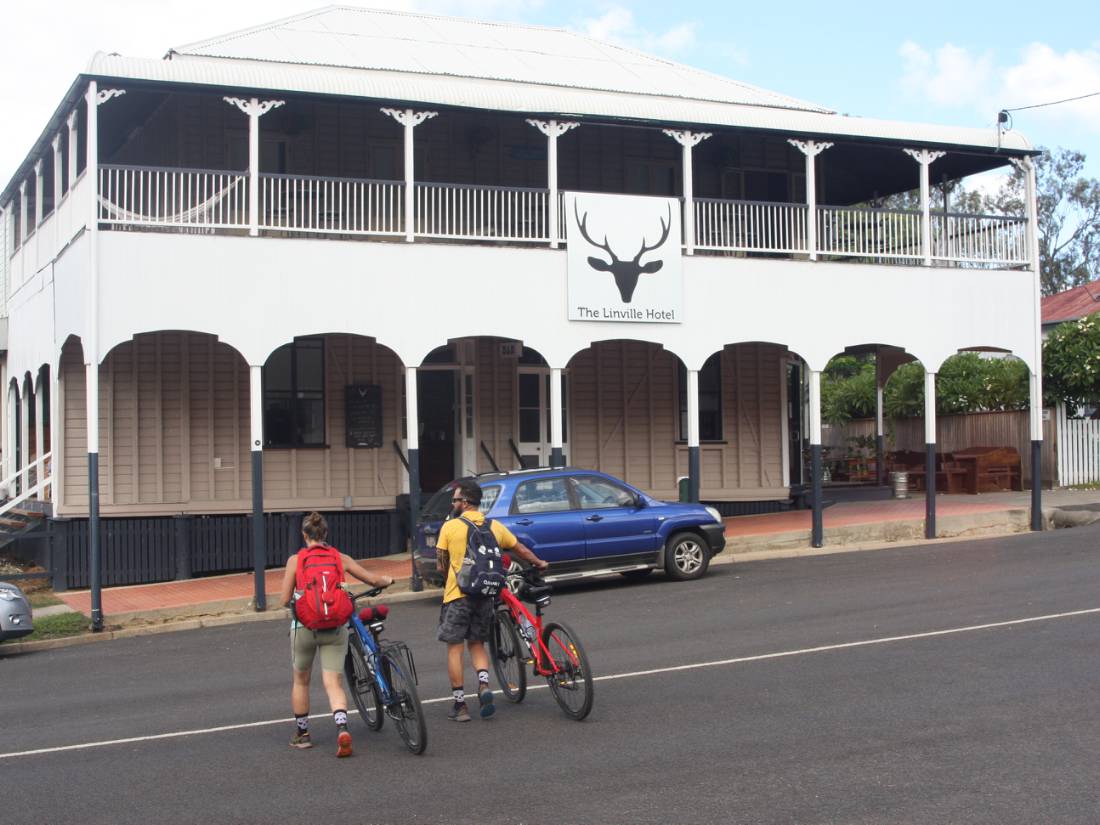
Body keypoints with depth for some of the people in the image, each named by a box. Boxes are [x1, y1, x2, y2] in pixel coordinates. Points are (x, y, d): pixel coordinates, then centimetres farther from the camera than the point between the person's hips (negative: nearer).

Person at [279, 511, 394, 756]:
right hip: (335, 628, 1)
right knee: (333, 683, 3)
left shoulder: (295, 560, -3)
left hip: (304, 626, -1)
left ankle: (301, 734, 29)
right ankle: (342, 729, -19)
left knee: (300, 681, 19)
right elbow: (374, 580, 8)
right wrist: (386, 580, 30)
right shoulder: (340, 558, 3)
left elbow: (285, 599, -4)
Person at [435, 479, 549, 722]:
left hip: (457, 595, -4)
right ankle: (484, 685, -6)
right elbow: (521, 550, 18)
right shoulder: (494, 526, 7)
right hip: (485, 594, 4)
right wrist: (539, 563, 36)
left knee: (454, 648, 4)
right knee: (477, 644, 18)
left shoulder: (450, 527, -4)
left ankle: (459, 704, 3)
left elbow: (441, 564, 2)